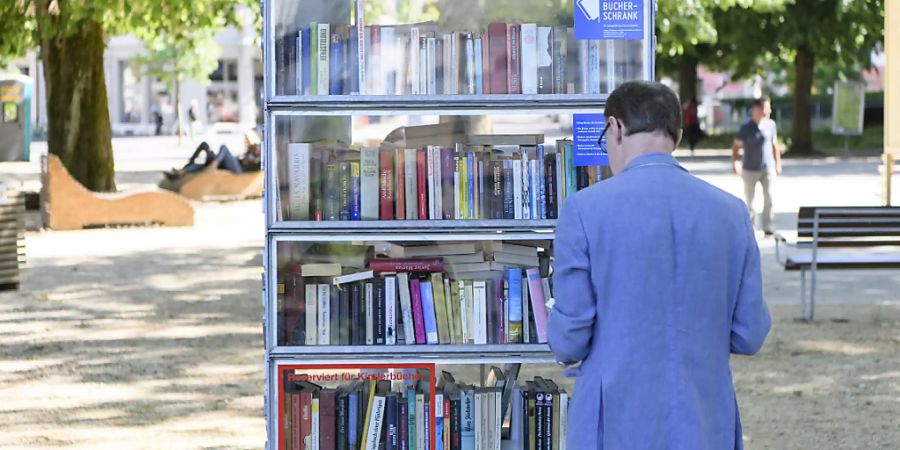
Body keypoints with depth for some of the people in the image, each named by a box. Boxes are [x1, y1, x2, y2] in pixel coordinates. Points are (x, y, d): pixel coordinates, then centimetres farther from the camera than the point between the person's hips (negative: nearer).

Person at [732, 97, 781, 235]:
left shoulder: (770, 125, 2)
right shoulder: (746, 128, -9)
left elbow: (774, 145, 12)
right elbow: (736, 146, -5)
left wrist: (778, 163, 13)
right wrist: (734, 163, -15)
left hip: (768, 168, 2)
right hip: (750, 170, -2)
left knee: (769, 198, -7)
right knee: (749, 200, 8)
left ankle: (769, 229, -4)